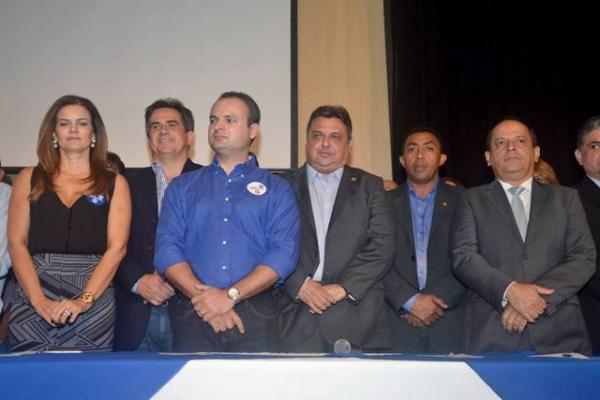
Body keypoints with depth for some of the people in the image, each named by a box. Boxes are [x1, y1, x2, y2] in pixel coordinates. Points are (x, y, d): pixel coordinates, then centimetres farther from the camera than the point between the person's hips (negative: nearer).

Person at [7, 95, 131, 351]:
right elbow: (17, 243, 3)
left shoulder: (115, 184, 8)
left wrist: (84, 300, -14)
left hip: (95, 298, -1)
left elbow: (116, 247, -2)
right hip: (33, 299, 1)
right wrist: (39, 300, -10)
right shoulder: (29, 179, 11)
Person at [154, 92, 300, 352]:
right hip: (192, 315, 1)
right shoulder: (182, 187, 14)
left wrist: (230, 296, -15)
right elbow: (167, 248, 1)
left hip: (255, 316, -1)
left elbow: (284, 253, -4)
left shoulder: (276, 190, 9)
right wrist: (202, 296, -14)